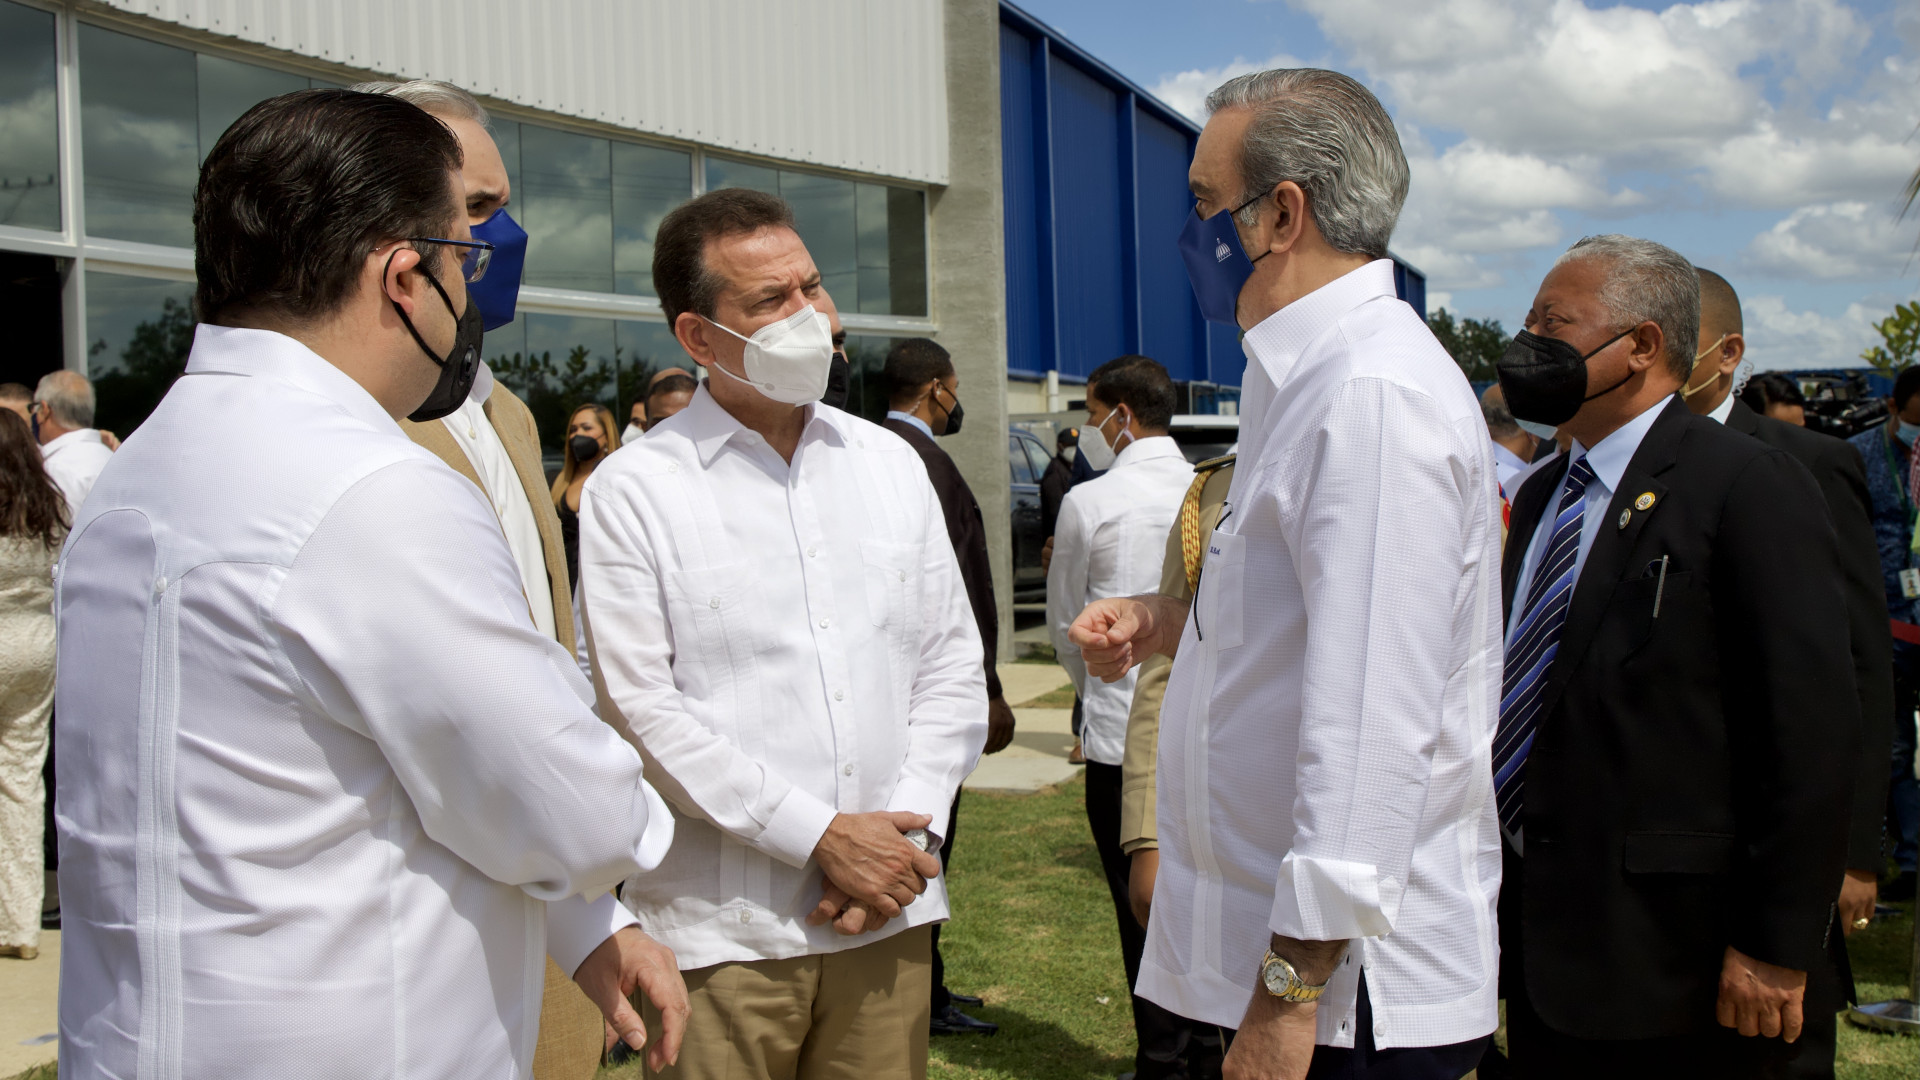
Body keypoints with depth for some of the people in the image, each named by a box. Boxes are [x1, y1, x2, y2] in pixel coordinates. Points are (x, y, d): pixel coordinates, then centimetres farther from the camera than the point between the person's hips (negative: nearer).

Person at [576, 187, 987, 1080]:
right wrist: (822, 837, -12)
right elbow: (642, 710, -10)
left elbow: (952, 663, 11)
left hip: (888, 912, 4)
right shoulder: (633, 492, -4)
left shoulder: (890, 463, 10)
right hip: (722, 930, -4)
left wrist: (910, 835, -3)